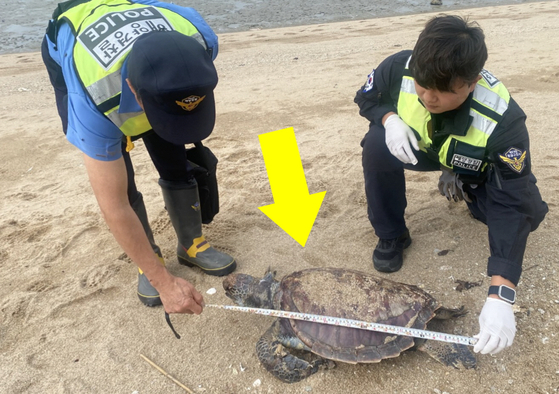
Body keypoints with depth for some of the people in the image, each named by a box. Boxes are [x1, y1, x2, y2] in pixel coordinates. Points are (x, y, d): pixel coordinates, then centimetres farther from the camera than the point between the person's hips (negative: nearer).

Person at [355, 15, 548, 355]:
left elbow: (512, 207, -40)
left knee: (528, 212, -18)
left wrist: (501, 296, -48)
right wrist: (389, 118, -34)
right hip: (418, 146, 1)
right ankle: (391, 236, -10)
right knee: (376, 145, -29)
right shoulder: (399, 68, -31)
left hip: (477, 170, 0)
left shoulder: (503, 122, -39)